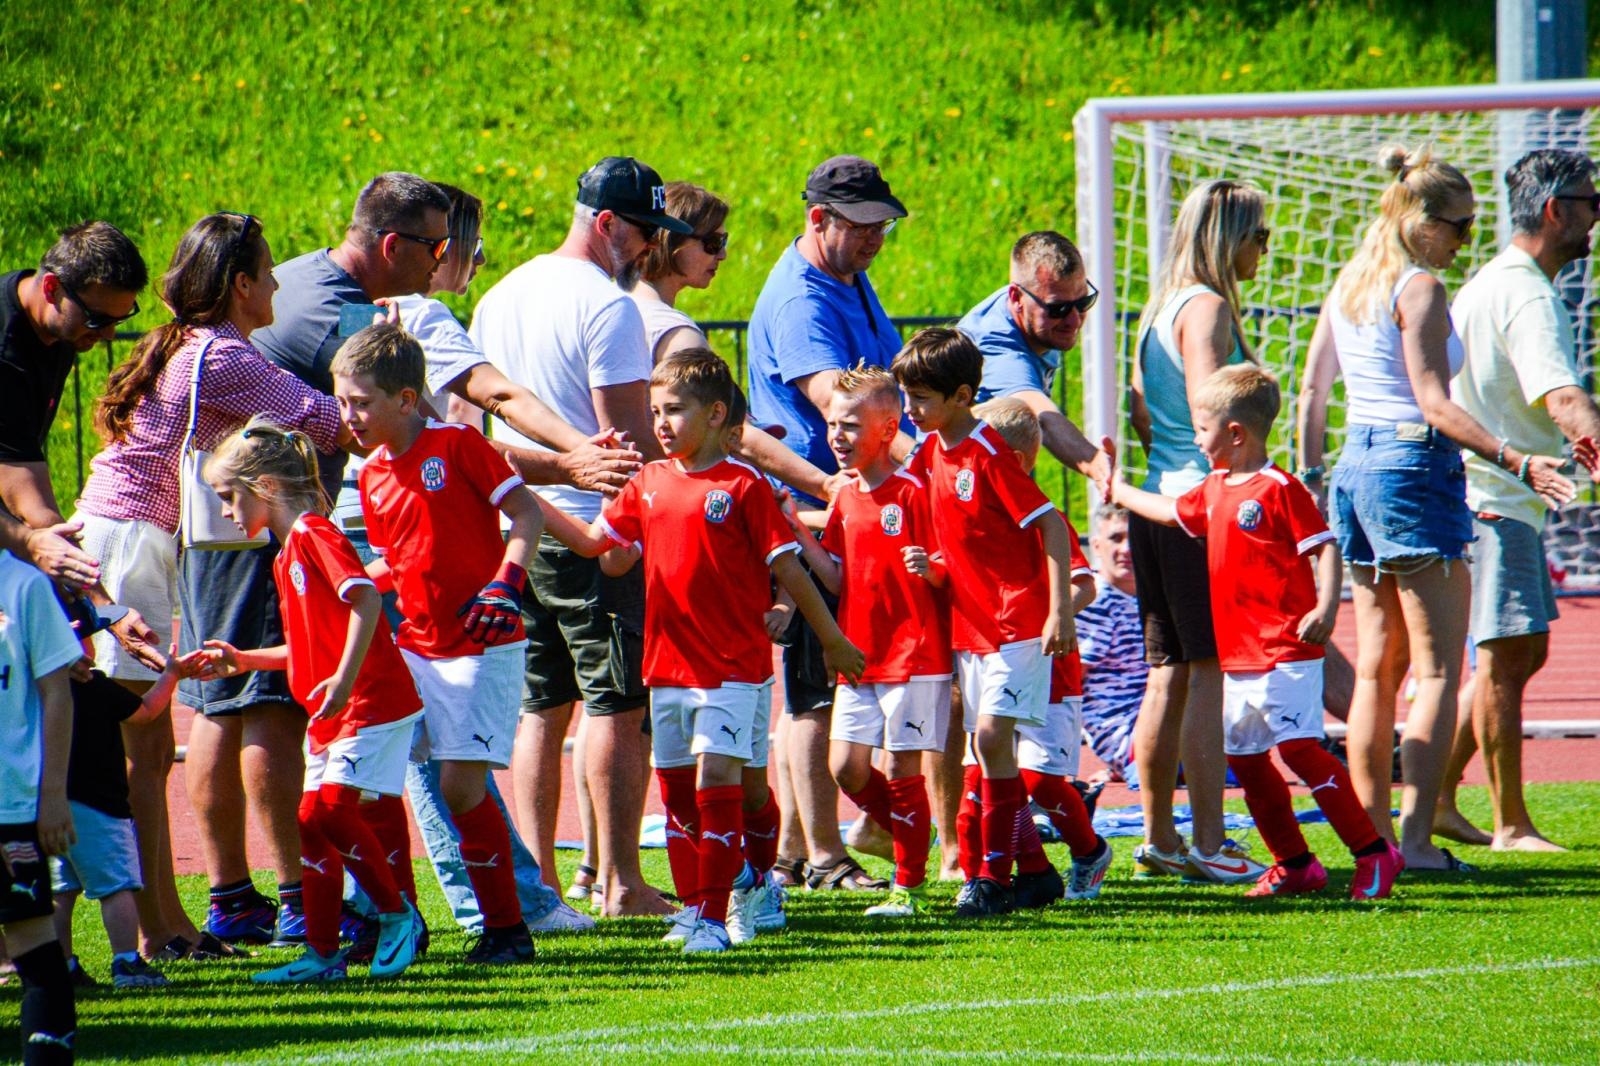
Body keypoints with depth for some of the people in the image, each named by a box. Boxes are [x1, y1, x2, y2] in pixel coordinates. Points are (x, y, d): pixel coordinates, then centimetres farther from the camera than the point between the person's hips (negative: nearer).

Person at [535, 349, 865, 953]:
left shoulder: (742, 488, -8)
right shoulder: (650, 484, 9)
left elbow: (788, 570, -5)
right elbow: (592, 541, 15)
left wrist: (833, 641, 1)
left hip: (733, 665, -6)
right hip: (666, 663, 6)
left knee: (717, 778, -11)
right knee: (676, 787, 11)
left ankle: (714, 918, -10)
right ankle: (692, 903, 22)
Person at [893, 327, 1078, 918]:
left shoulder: (989, 454, -16)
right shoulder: (929, 453, 8)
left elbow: (1052, 525, -17)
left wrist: (1060, 611, -20)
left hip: (1017, 621, -8)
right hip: (967, 624, 8)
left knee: (992, 736, -14)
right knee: (990, 746, 8)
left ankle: (993, 876, -11)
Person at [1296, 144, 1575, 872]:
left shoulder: (1348, 286, 12)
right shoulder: (1418, 289, -12)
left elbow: (1311, 390, 16)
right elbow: (1434, 404, -19)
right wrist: (1515, 462, -26)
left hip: (1356, 467, 9)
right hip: (1415, 468, -9)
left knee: (1376, 668, 11)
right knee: (1438, 668, -6)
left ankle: (1371, 836, 11)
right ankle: (1416, 837, -14)